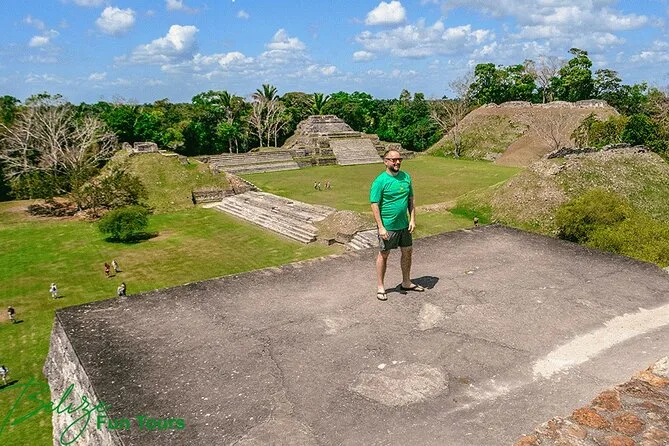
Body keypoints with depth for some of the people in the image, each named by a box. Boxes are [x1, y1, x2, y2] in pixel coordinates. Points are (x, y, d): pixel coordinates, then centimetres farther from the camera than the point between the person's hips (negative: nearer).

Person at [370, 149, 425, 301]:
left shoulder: (406, 177, 4)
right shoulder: (380, 181, -14)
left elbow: (411, 199, 11)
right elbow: (374, 205, -14)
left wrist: (412, 219, 2)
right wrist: (381, 227, -18)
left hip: (404, 224, 6)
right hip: (388, 226, -6)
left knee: (407, 252, 15)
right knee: (383, 255, 6)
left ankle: (406, 283, 33)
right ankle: (380, 287, 19)